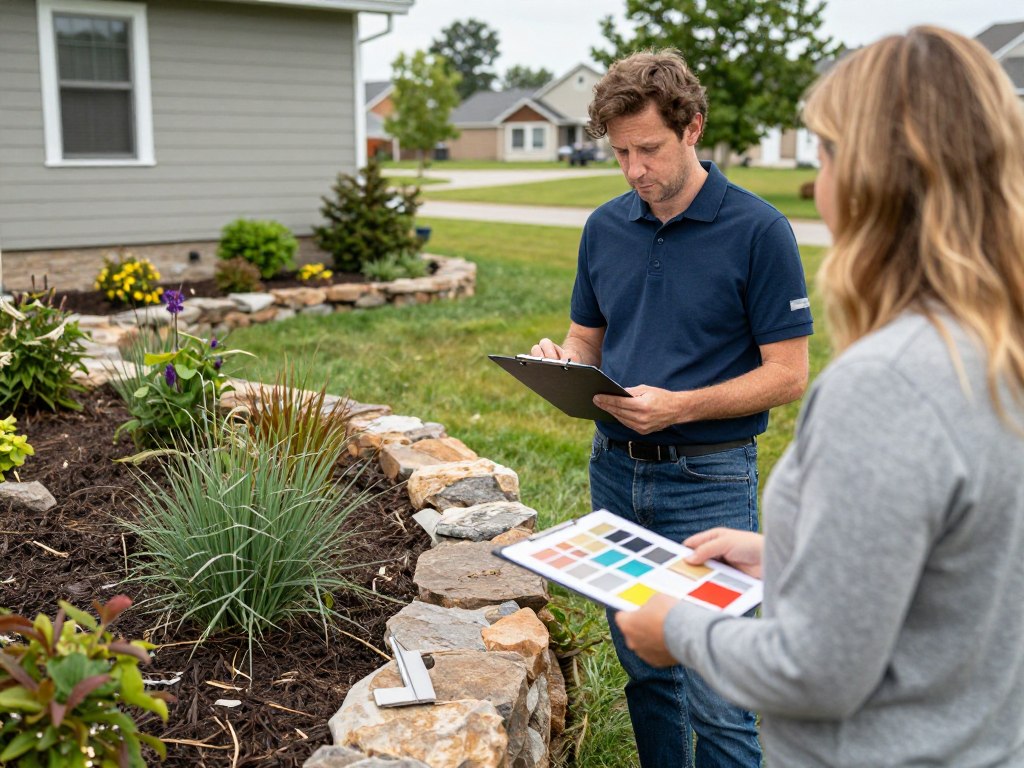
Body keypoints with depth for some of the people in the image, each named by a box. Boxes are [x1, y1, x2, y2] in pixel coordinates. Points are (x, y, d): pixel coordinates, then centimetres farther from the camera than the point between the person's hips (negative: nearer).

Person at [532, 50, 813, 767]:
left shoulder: (758, 229, -10)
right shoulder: (604, 227, 6)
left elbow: (788, 373, -10)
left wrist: (678, 405, -22)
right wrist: (561, 360, -7)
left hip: (709, 480, -5)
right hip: (615, 471, 5)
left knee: (715, 696, 0)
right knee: (644, 670, 18)